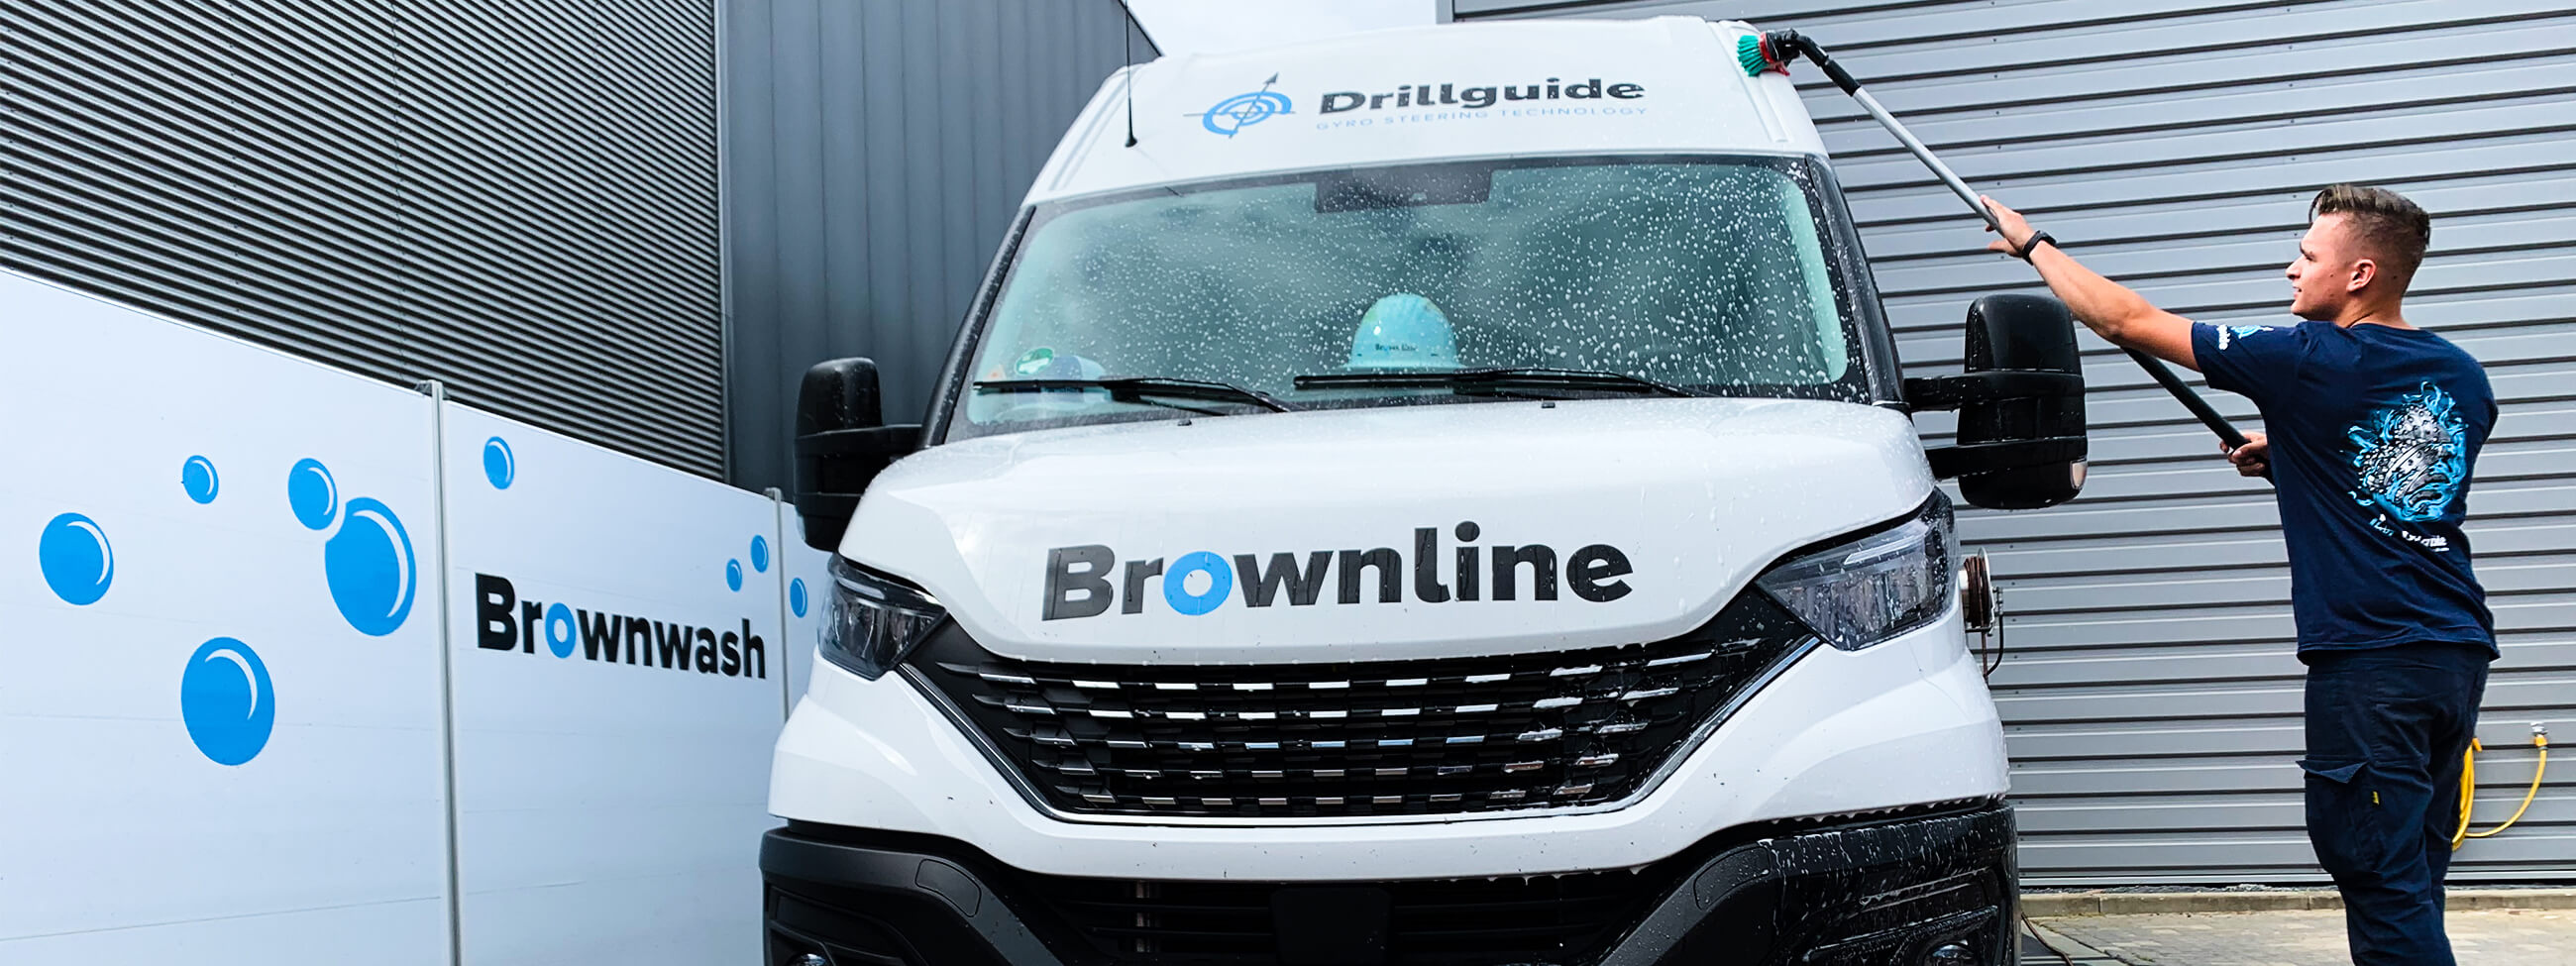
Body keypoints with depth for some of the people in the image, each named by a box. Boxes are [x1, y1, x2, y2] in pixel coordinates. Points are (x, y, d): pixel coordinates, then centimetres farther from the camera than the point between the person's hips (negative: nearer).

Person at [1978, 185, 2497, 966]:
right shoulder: (2462, 376, 10)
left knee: (2385, 883, -5)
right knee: (2411, 880, 15)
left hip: (2371, 663, -8)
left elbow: (2126, 321, -5)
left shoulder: (2313, 362, -11)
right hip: (2459, 650, 8)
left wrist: (2033, 244, 8)